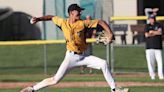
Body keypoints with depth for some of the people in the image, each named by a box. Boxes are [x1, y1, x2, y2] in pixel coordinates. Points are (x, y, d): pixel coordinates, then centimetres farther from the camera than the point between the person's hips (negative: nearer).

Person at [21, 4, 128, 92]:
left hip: (82, 57, 2)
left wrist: (110, 34, -15)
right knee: (55, 80, -9)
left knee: (103, 64, -14)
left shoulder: (83, 23, -6)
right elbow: (52, 17, 15)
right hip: (71, 56, -2)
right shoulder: (63, 22, -3)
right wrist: (38, 19, 3)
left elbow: (100, 22, -5)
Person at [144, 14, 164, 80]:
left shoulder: (158, 25, 9)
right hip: (149, 47, 0)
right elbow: (146, 35, -7)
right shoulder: (147, 26, 9)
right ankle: (152, 75, 4)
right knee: (150, 62, -5)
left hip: (158, 47, 0)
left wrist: (152, 32, -5)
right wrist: (156, 33, -5)